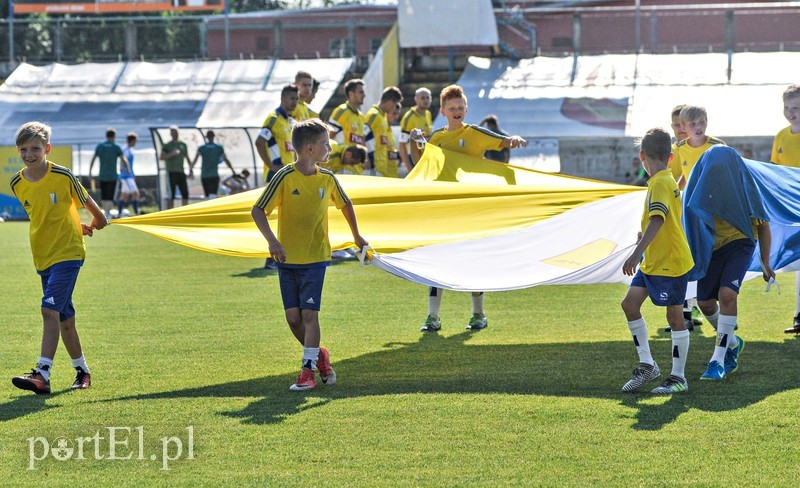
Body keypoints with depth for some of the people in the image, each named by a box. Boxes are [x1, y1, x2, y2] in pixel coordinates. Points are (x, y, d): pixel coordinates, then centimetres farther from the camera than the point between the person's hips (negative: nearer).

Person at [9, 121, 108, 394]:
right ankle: (82, 371, 26)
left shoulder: (63, 176, -14)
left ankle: (42, 374, -25)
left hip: (67, 252, -5)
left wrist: (98, 220, 20)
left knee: (50, 309, -18)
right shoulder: (17, 184, 0)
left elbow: (86, 201, 3)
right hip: (42, 256, 5)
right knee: (64, 317, 12)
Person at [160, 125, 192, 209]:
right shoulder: (167, 146, 1)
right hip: (171, 173, -5)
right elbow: (161, 157, -12)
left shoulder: (183, 145, 15)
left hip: (181, 172, 5)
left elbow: (187, 158, 21)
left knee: (185, 194, 2)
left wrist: (190, 170, 15)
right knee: (172, 195, -6)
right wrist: (171, 154, -25)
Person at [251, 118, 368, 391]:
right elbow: (258, 210, -11)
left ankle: (308, 371, -3)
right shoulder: (285, 177, -11)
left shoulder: (327, 179, 0)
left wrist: (357, 236, 26)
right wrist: (272, 240, -24)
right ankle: (319, 355, 24)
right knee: (293, 317, 1)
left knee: (309, 313, -8)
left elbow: (345, 204, 20)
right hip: (288, 258, -1)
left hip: (315, 258, 1)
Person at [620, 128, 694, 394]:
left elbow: (657, 220, -31)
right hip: (653, 262, 9)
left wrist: (636, 254, -38)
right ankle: (647, 364, 7)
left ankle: (678, 377, 6)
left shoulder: (660, 184, -17)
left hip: (671, 262, -9)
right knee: (630, 302, 1)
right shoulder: (667, 180, 13)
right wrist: (646, 236, 47)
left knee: (675, 316, -1)